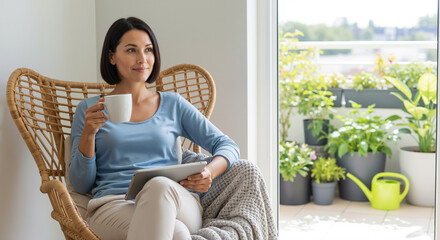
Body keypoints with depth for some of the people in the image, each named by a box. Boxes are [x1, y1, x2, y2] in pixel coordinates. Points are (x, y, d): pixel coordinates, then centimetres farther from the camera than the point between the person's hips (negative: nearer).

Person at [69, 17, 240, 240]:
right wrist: (88, 133, -5)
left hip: (176, 204, 3)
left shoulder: (173, 104, 20)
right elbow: (80, 184, 11)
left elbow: (227, 146, 15)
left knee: (159, 185, -38)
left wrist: (209, 172, -8)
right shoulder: (89, 109, 16)